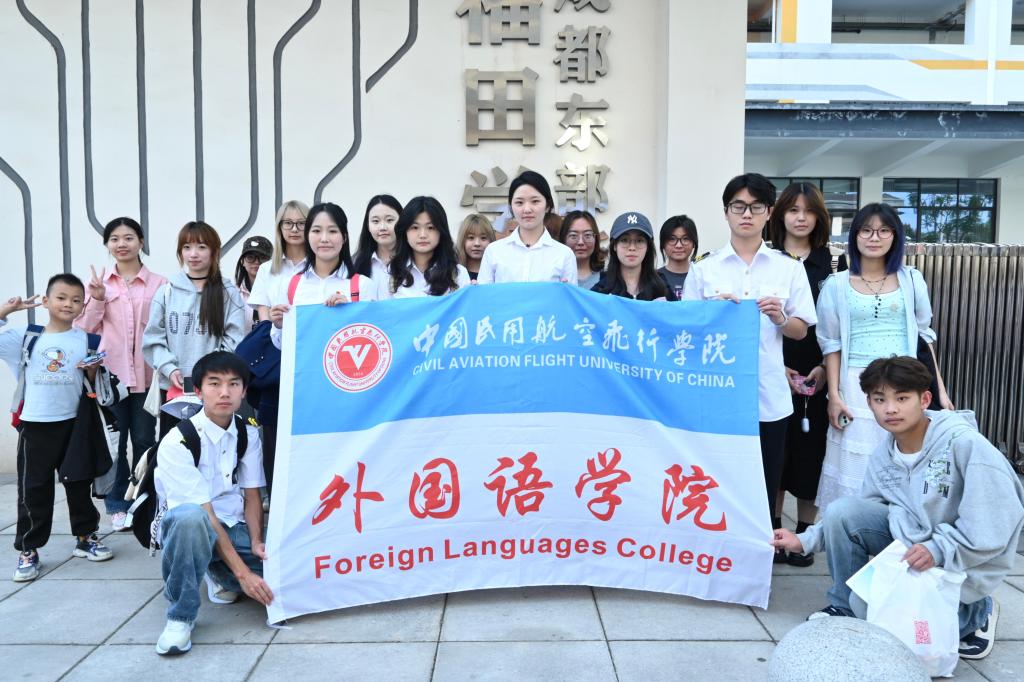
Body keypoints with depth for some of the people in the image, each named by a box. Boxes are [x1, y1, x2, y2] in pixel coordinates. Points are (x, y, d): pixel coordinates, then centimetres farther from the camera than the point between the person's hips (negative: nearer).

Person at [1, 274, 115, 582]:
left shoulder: (83, 339, 3)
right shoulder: (26, 337, 0)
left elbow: (91, 381, 6)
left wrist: (93, 368, -15)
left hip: (73, 423, 2)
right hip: (36, 425, -1)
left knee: (79, 483, 12)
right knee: (34, 488, 3)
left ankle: (85, 537, 26)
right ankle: (28, 550, 13)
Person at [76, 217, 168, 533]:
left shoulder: (158, 284, 1)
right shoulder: (98, 282, 6)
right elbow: (84, 329, 5)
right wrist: (96, 299, -9)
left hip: (146, 374, -1)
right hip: (110, 373, 1)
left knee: (144, 440, 7)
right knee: (114, 441, 8)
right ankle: (117, 505, 21)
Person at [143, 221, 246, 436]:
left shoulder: (228, 293, 1)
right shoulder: (167, 292, 6)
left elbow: (234, 342, -5)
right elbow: (153, 338, 5)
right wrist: (169, 368, -9)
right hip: (173, 386, 2)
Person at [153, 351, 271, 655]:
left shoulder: (248, 433, -1)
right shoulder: (178, 442, -19)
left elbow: (251, 496, 2)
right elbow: (205, 514, -23)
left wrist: (256, 542, -16)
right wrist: (242, 571, -26)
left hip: (236, 528, 5)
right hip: (190, 528, -5)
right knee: (189, 516, -41)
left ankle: (219, 574, 12)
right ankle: (180, 615, -21)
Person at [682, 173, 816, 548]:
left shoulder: (789, 267, 6)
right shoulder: (703, 267, 4)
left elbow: (801, 331, 7)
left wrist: (780, 318, -13)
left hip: (769, 395, 1)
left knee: (764, 490, 9)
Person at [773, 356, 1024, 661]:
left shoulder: (965, 443, -24)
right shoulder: (883, 455, -4)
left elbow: (999, 521, -24)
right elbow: (858, 516, 4)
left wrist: (939, 549, -28)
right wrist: (806, 540, -3)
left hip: (963, 560, -5)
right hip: (909, 540, 6)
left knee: (870, 602, -17)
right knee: (842, 511, -15)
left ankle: (976, 612, 8)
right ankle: (843, 606, 6)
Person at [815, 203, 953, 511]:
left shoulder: (911, 280, 7)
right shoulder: (836, 285, 2)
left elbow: (924, 335, 12)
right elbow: (831, 344, 2)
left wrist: (940, 389, 8)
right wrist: (834, 395, -4)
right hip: (857, 387, -1)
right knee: (855, 465, 0)